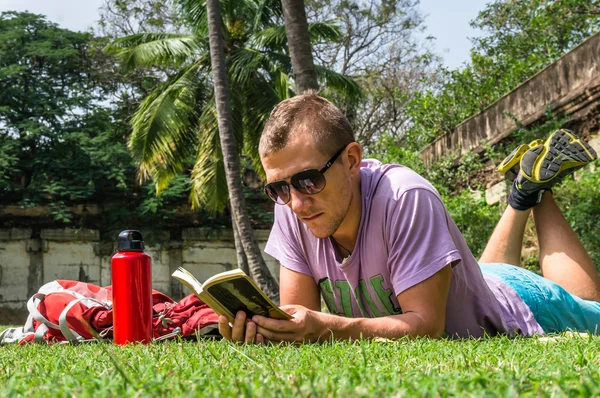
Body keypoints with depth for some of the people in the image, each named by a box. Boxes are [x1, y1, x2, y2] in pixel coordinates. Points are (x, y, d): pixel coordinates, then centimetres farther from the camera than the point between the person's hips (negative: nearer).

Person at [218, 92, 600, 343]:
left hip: (506, 308, -5)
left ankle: (538, 190, 32)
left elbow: (427, 323, -41)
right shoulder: (292, 208, -27)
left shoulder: (404, 197, -42)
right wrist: (264, 328, -48)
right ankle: (523, 193, 42)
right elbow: (301, 313, -24)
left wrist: (327, 329, -56)